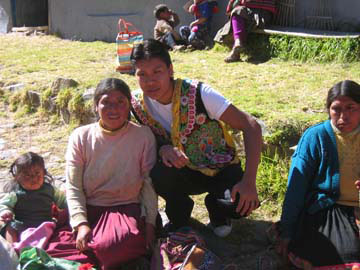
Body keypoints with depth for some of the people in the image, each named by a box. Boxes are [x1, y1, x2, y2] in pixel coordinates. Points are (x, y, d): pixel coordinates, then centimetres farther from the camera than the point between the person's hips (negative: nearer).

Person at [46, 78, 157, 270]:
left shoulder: (143, 136, -1)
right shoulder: (80, 137, 2)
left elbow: (149, 183, 1)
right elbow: (73, 187, -1)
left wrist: (150, 222, -5)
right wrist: (81, 224, -13)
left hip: (127, 210, -1)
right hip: (88, 211, 2)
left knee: (112, 245, -34)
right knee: (54, 251, -22)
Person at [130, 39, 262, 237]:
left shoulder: (197, 94, -24)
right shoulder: (138, 104, -12)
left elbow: (251, 126, -24)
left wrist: (249, 182, -33)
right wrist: (163, 149, -26)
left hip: (220, 169, -2)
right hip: (184, 173, 2)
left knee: (244, 204, -31)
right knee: (157, 173, -32)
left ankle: (217, 210, 8)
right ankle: (179, 216, 3)